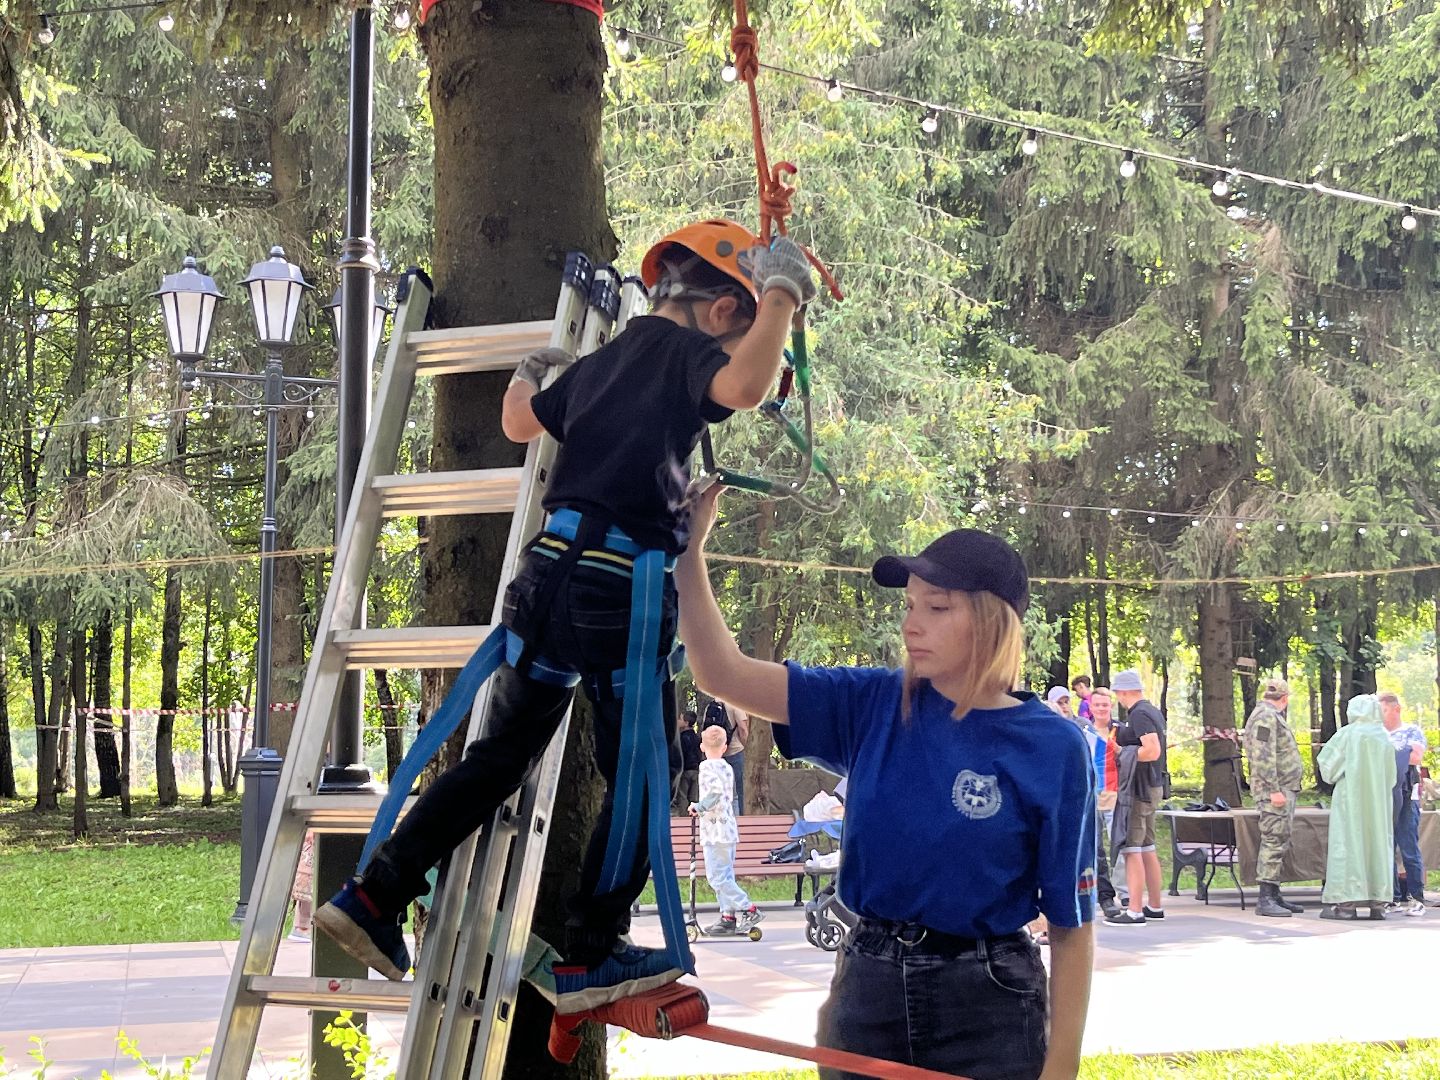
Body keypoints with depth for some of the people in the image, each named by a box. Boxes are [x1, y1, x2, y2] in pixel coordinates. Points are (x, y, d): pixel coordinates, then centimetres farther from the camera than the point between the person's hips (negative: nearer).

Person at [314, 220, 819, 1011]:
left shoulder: (602, 361, 18)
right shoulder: (685, 352, -5)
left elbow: (521, 422, 33)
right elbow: (743, 387, -28)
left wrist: (528, 371, 54)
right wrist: (781, 293, -16)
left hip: (550, 569, 8)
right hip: (621, 587, -8)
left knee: (503, 752, 17)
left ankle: (374, 896, 16)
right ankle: (590, 957, 11)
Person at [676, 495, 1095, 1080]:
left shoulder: (1052, 747, -10)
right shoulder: (872, 707, -1)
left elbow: (1071, 924, -7)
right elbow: (722, 672, -6)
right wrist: (688, 547, -15)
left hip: (988, 1004, -3)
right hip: (867, 987, 3)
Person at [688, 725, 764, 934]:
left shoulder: (707, 766, -10)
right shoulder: (727, 768, 14)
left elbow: (716, 792, -26)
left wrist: (699, 807, -16)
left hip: (715, 829, -9)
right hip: (728, 829, 9)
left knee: (717, 876, -7)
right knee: (725, 876, 12)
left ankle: (748, 910, -10)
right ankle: (729, 917, 12)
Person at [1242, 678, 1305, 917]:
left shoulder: (1273, 717, 22)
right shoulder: (1266, 716, -12)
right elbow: (1263, 756, -21)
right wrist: (1274, 789, -23)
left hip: (1285, 789, 11)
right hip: (1275, 791, -11)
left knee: (1281, 844, 13)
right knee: (1273, 842, -13)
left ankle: (1275, 896, 17)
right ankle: (1266, 900, -15)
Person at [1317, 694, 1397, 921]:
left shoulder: (1348, 734, -7)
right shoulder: (1385, 738, 7)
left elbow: (1324, 763, -4)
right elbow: (1391, 776, 13)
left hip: (1351, 798, -5)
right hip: (1379, 800, 5)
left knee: (1348, 843, -4)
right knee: (1378, 845, 8)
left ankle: (1346, 902, -8)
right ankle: (1379, 902, 6)